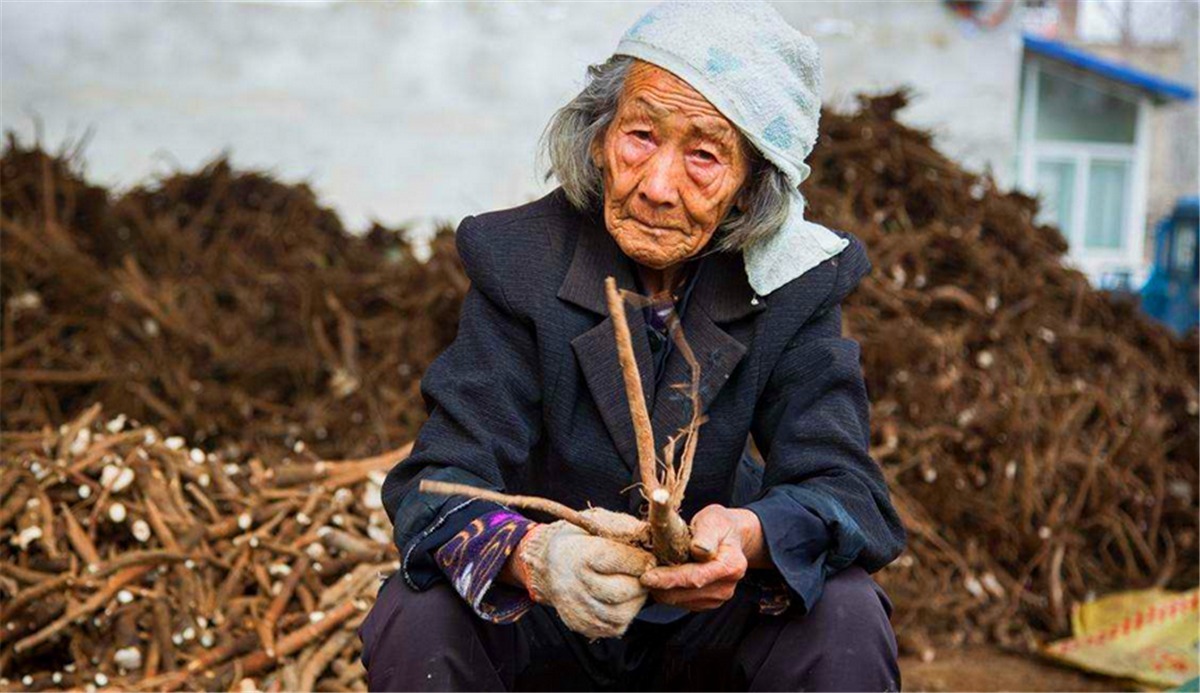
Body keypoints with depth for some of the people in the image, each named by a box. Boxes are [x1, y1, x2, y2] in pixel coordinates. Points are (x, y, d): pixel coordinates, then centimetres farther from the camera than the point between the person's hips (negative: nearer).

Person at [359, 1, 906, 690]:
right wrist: (529, 557, -46)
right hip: (541, 614, 0)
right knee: (416, 622, -28)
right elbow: (441, 483, -22)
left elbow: (842, 488, -19)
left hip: (709, 615, 1)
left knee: (845, 622, -26)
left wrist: (747, 536, -43)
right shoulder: (521, 258, -16)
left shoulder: (797, 280, -13)